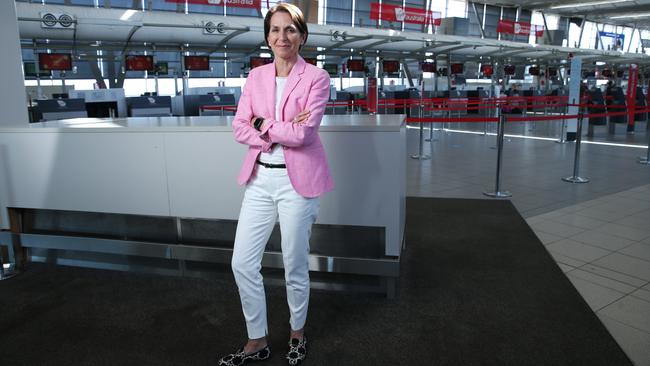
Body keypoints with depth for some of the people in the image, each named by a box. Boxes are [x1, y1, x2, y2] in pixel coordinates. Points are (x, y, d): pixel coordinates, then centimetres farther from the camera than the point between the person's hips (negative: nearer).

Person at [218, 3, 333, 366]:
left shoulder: (317, 77, -6)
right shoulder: (256, 76, 8)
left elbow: (303, 134, -16)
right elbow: (240, 128, 0)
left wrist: (263, 124, -5)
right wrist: (282, 132, -14)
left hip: (297, 180, -5)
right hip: (260, 178, 5)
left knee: (295, 265, 8)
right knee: (243, 262, 6)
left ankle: (297, 333, 35)